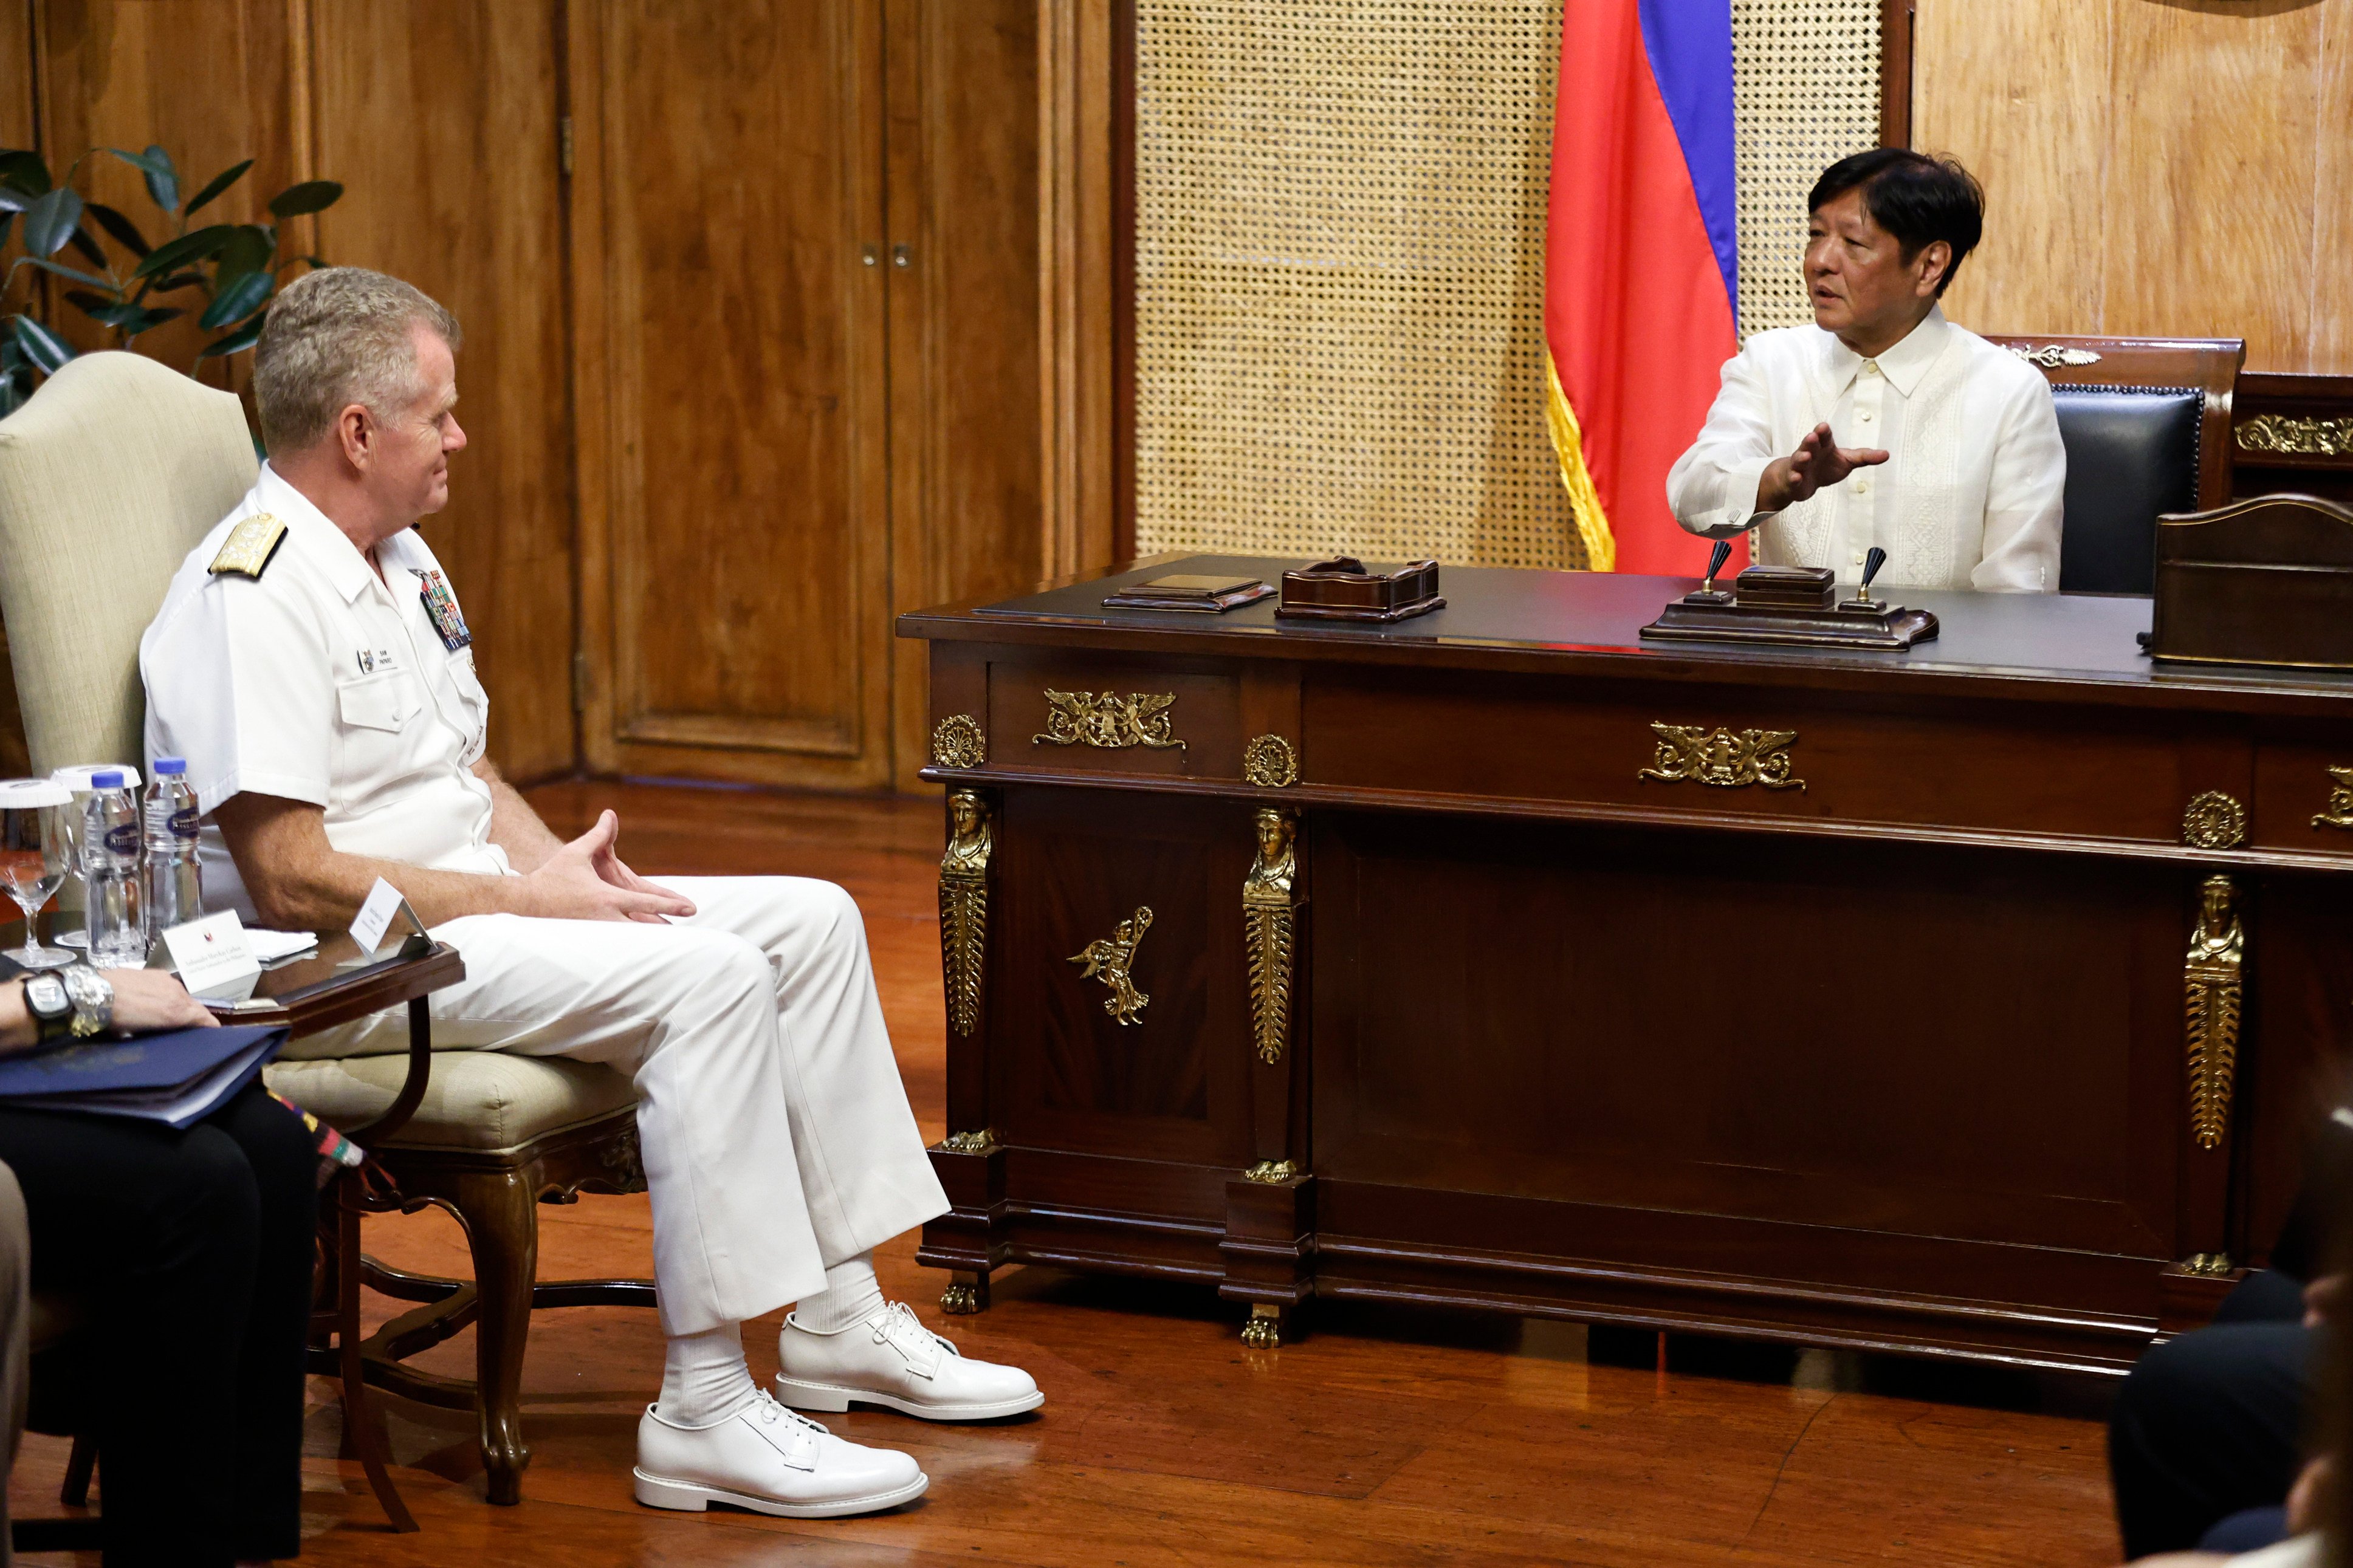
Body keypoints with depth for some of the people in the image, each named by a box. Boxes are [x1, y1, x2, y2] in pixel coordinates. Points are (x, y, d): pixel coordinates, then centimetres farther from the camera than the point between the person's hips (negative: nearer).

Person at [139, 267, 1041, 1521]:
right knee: (709, 976, -28)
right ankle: (703, 1412, -25)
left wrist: (563, 863, 0)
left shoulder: (398, 558, 14)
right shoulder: (253, 596, -18)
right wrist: (522, 899, -17)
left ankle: (839, 1324, 8)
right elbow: (291, 879, -23)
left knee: (810, 921, 3)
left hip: (476, 906, 10)